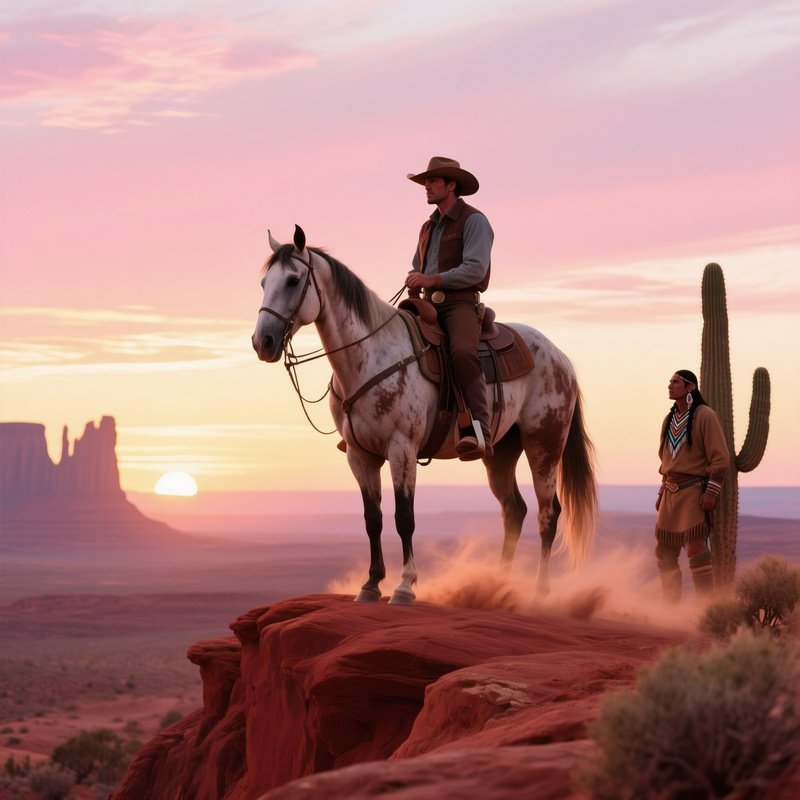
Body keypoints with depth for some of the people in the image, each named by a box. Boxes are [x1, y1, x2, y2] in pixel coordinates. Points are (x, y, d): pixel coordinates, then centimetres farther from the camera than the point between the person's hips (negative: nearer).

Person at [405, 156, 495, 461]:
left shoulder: (474, 221, -3)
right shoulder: (429, 227, 21)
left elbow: (475, 270, -15)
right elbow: (417, 268, 28)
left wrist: (432, 279, -21)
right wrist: (414, 281, 4)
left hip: (461, 304, -8)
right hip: (429, 306, 8)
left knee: (462, 353, -36)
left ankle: (479, 433, -45)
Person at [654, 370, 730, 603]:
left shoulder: (704, 416, -7)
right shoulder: (669, 419, 14)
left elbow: (720, 458, -11)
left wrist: (711, 492, -17)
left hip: (693, 492, -7)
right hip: (670, 492, 7)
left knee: (696, 549, -9)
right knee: (664, 552, 7)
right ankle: (671, 605, 15)